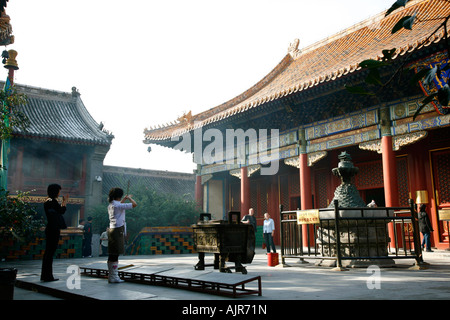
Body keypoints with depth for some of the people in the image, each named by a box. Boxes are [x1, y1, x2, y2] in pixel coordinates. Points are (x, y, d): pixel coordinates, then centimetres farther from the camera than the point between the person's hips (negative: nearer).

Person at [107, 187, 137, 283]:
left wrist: (124, 199, 38)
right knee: (115, 254, -5)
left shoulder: (110, 205, 12)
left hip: (112, 229, 9)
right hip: (118, 230, -9)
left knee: (112, 254, 12)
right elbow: (134, 204, -15)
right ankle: (114, 277, -2)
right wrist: (129, 198, 2)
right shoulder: (119, 206, -14)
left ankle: (111, 276, 18)